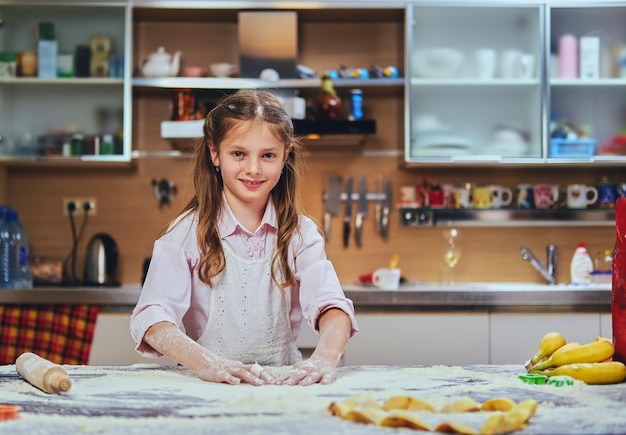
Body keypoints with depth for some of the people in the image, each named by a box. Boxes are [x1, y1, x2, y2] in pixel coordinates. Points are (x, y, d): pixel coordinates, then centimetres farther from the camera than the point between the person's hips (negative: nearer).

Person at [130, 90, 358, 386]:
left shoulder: (299, 233, 5)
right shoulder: (187, 234, -2)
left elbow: (332, 307, -9)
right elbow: (152, 319, -14)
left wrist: (324, 359, -32)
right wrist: (206, 363, -34)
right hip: (206, 387, -1)